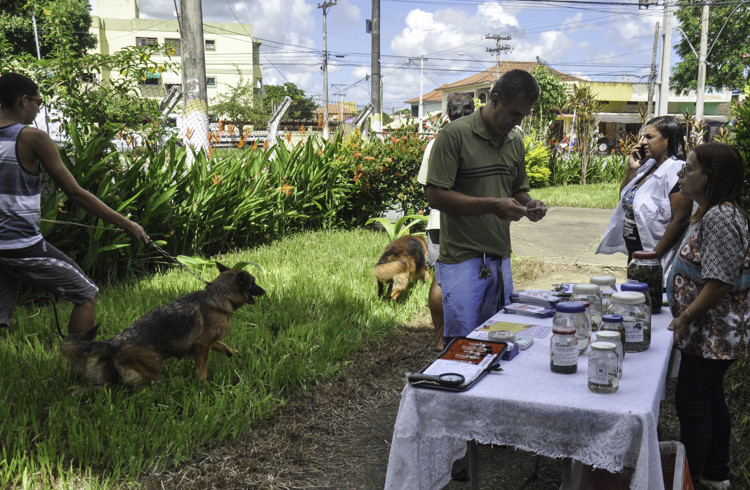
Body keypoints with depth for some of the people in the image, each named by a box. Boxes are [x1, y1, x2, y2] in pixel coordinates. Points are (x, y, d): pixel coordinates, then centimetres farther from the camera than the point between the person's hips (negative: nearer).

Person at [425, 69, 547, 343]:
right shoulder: (455, 134, -10)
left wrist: (528, 205, -1)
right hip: (463, 261, -7)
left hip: (501, 260, 7)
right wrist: (492, 205, -22)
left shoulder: (516, 140, 13)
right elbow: (436, 196, -15)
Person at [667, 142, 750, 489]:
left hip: (711, 335, -11)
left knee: (692, 405, 0)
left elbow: (720, 283, -27)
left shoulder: (720, 218, -23)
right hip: (716, 334, 11)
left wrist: (684, 318, -18)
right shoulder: (719, 212, 10)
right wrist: (686, 316, 18)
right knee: (711, 399, 20)